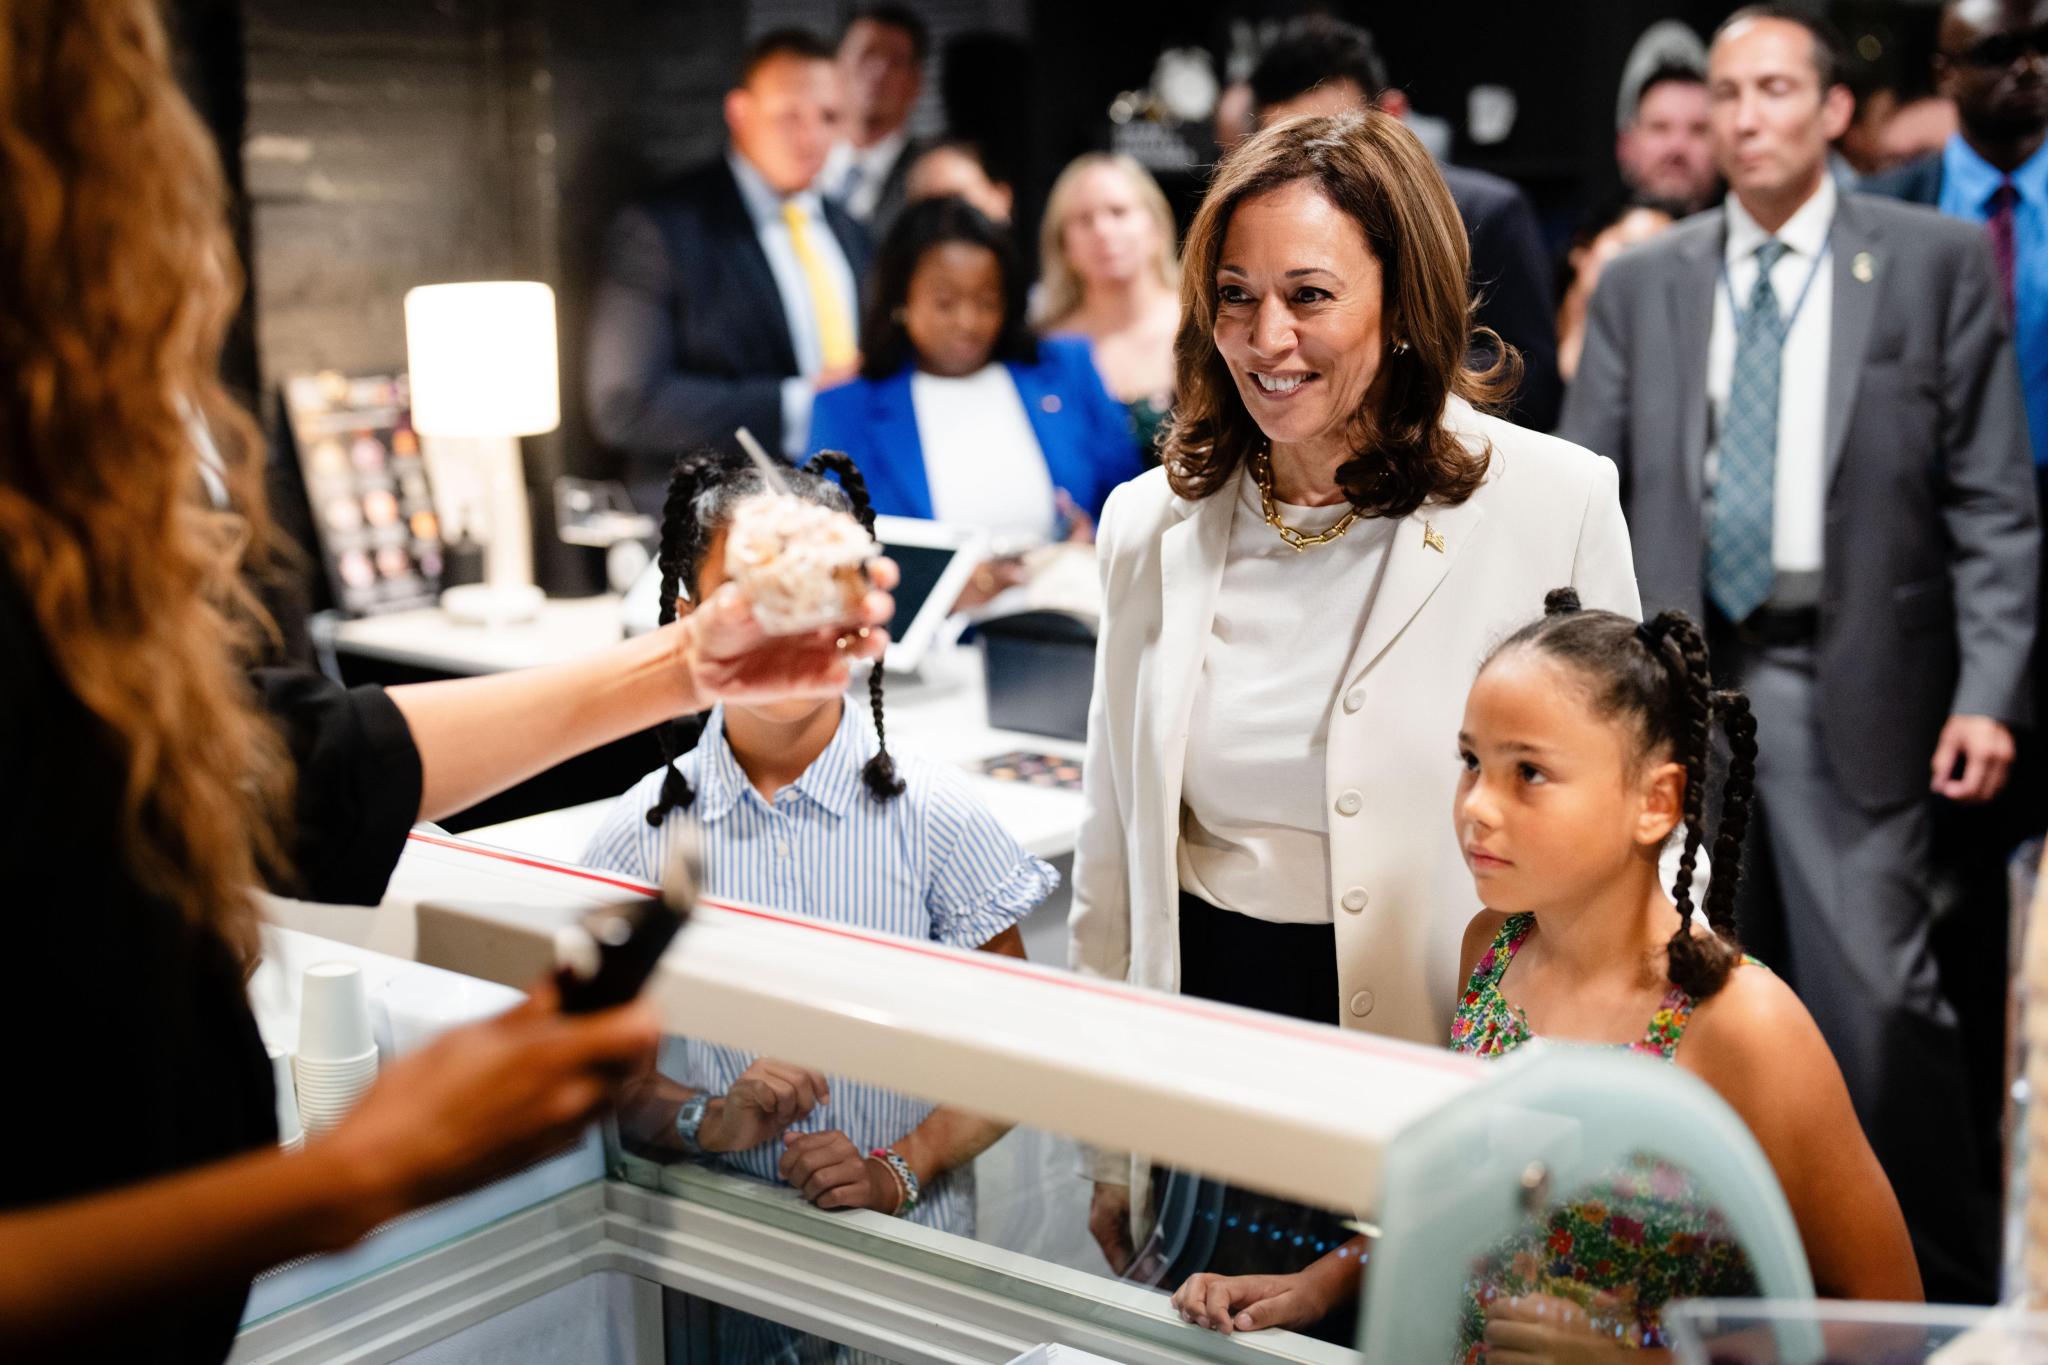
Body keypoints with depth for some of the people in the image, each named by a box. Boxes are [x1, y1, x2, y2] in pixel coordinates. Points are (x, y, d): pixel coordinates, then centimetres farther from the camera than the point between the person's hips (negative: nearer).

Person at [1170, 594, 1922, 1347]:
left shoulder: (1737, 1023, -17)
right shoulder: (1492, 944, 0)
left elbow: (1883, 1310, -9)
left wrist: (1634, 1345, -15)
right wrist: (1328, 1279, 5)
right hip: (1458, 1347, 3)